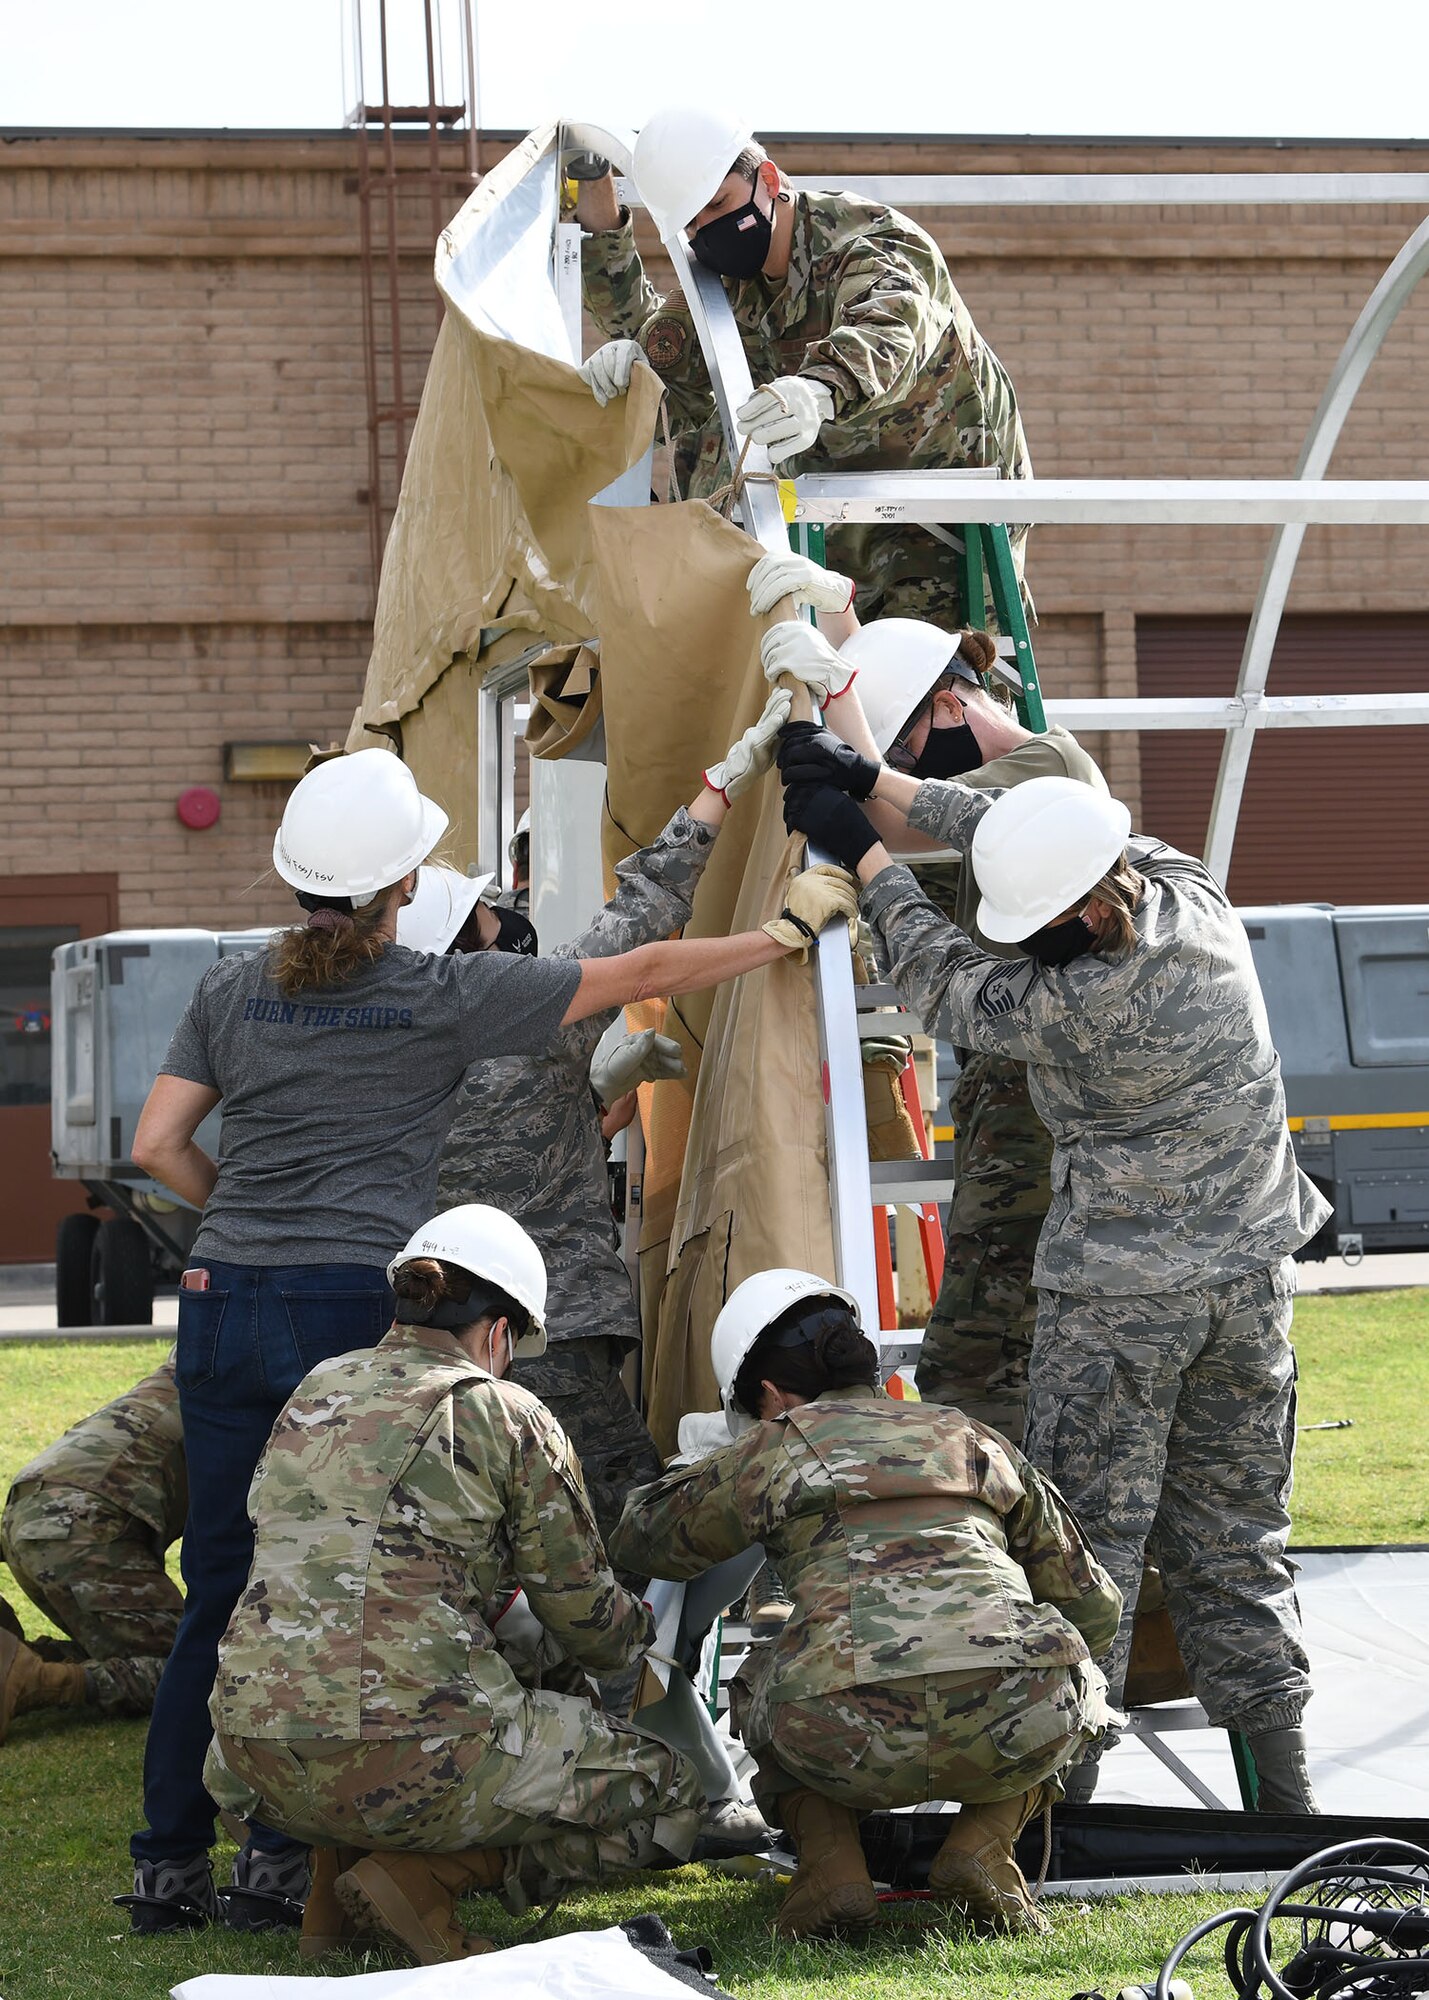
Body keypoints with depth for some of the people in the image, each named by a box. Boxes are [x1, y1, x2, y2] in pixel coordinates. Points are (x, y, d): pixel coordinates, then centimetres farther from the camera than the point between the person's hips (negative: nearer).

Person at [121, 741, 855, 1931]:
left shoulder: (234, 992, 7)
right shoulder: (447, 999, -3)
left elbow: (157, 1146, 6)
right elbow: (642, 976, 1)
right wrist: (787, 929, 11)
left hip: (226, 1301, 4)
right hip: (356, 1309, -4)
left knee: (221, 1590, 8)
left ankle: (169, 1862, 7)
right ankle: (280, 1859, 1)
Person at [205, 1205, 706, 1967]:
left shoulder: (314, 1394, 18)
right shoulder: (508, 1418, 1)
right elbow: (583, 1614, 8)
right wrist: (638, 1632, 32)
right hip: (408, 1753, -7)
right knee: (667, 1797, 12)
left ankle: (339, 1872, 13)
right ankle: (426, 1878, -6)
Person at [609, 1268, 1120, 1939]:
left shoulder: (770, 1452, 23)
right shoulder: (976, 1441, 30)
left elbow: (638, 1536, 42)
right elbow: (1093, 1606, 37)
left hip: (856, 1740, -1)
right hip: (1015, 1728, 1)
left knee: (760, 1688, 35)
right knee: (1076, 1687, 38)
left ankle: (831, 1862, 9)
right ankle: (981, 1846, 11)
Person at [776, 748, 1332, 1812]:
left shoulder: (1085, 1007, -26)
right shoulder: (1194, 893, -5)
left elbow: (949, 985, -8)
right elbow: (1012, 831, 7)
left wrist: (868, 857, 2)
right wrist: (879, 782, 7)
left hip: (1121, 1297, -7)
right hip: (1251, 1275, 7)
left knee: (1088, 1534, 1)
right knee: (1235, 1533, 12)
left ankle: (1063, 1769, 2)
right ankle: (1280, 1776, 14)